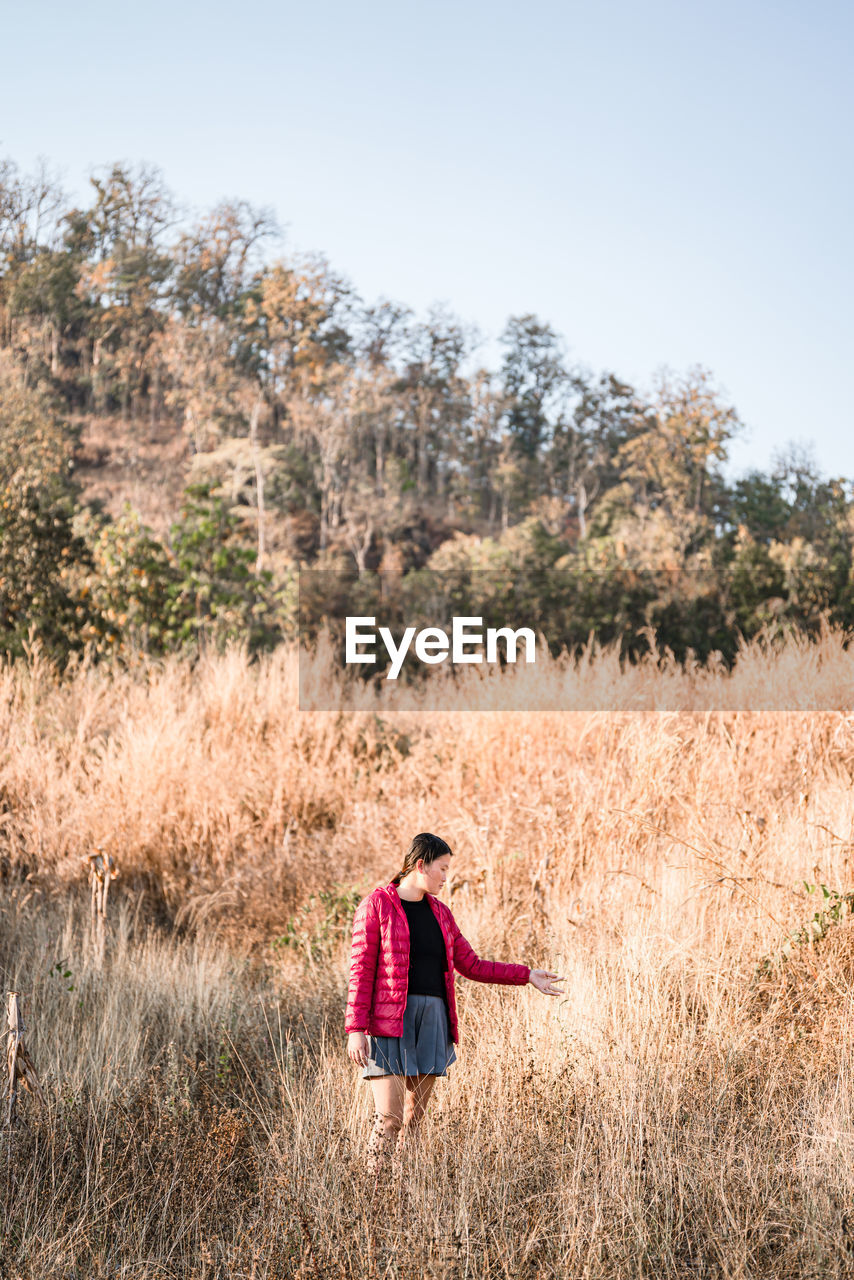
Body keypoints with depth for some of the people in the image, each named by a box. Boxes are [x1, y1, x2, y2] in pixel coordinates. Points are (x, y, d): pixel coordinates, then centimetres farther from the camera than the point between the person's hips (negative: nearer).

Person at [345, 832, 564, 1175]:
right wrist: (356, 1029, -15)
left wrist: (527, 975, 16)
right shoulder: (376, 905, -3)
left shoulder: (439, 912, 16)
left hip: (432, 1019, 6)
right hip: (389, 1020, -6)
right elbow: (361, 971, -8)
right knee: (389, 1118, -12)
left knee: (414, 1118, 4)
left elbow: (472, 966, 20)